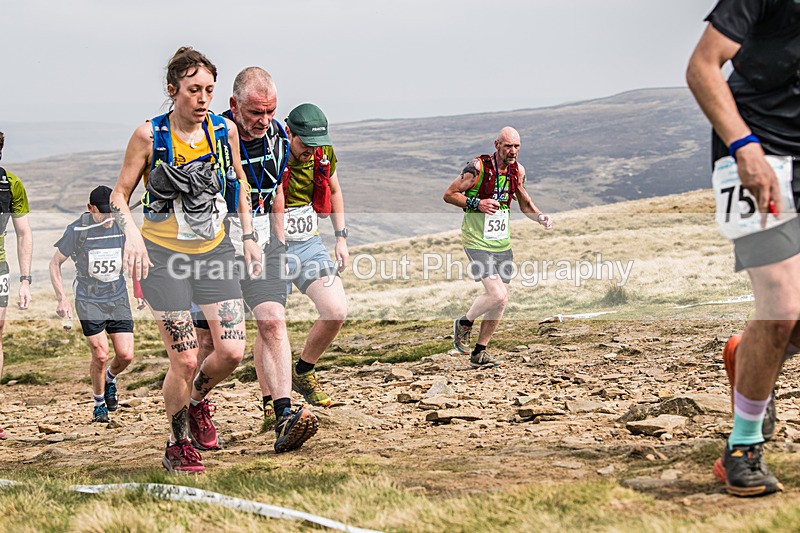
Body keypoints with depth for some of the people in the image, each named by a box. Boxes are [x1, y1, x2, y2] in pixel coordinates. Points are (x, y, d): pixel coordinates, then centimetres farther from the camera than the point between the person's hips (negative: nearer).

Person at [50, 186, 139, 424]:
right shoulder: (77, 230, -13)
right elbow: (55, 263, -2)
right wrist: (62, 299, -10)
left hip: (118, 298, 3)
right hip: (88, 300, -3)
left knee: (125, 355, -6)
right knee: (100, 355, -12)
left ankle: (110, 378, 30)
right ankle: (99, 403, 13)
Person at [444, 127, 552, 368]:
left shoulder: (517, 171, 4)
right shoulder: (478, 167, -15)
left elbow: (525, 204, 18)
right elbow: (449, 195, -10)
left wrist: (541, 217, -2)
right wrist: (476, 203, -24)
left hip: (502, 243, 7)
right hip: (477, 242, -7)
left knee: (501, 301, 7)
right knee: (497, 295, -18)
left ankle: (480, 353, 20)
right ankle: (464, 323, 10)